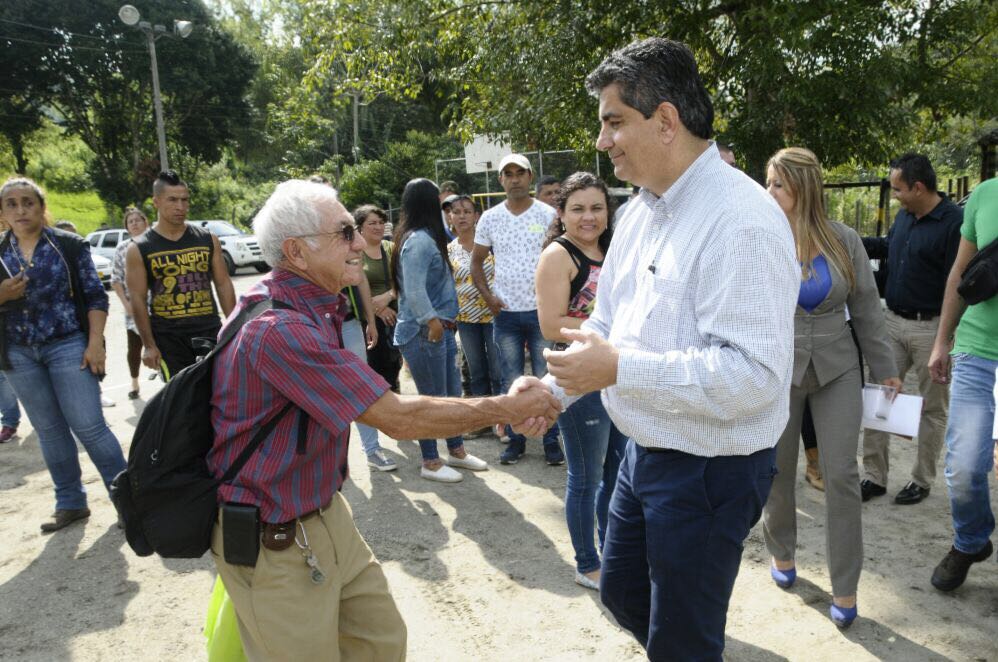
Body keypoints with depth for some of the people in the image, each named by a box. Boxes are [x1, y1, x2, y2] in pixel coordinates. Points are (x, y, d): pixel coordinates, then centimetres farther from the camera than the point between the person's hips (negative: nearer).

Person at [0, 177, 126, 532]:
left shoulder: (69, 245, -2)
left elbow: (95, 296, -3)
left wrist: (95, 342, -12)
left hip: (68, 346, -4)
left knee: (89, 426, -6)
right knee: (49, 431, 11)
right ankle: (71, 503, 23)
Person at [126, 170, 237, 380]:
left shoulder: (208, 240, 5)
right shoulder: (139, 249, -1)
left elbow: (224, 286, 8)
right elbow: (138, 300, -1)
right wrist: (149, 345, -5)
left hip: (210, 331, 2)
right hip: (168, 338, -2)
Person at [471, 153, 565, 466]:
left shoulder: (548, 215, -1)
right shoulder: (490, 218, 5)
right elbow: (476, 262, 13)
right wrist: (488, 296, 0)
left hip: (542, 311, -2)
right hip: (506, 313, 2)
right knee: (511, 381, 10)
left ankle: (551, 440, 16)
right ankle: (515, 440, 21)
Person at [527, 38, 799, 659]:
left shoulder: (741, 219, -23)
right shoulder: (640, 212, 5)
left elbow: (755, 374, -29)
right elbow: (607, 322, 12)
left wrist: (619, 370, -28)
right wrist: (554, 387, -2)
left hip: (710, 469, -8)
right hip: (645, 452, 9)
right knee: (622, 593, 26)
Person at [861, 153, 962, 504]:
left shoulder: (954, 222, -15)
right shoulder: (904, 216, 7)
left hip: (932, 328, -6)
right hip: (893, 321, 7)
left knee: (932, 408, 10)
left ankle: (922, 480, 23)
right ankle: (875, 476, 15)